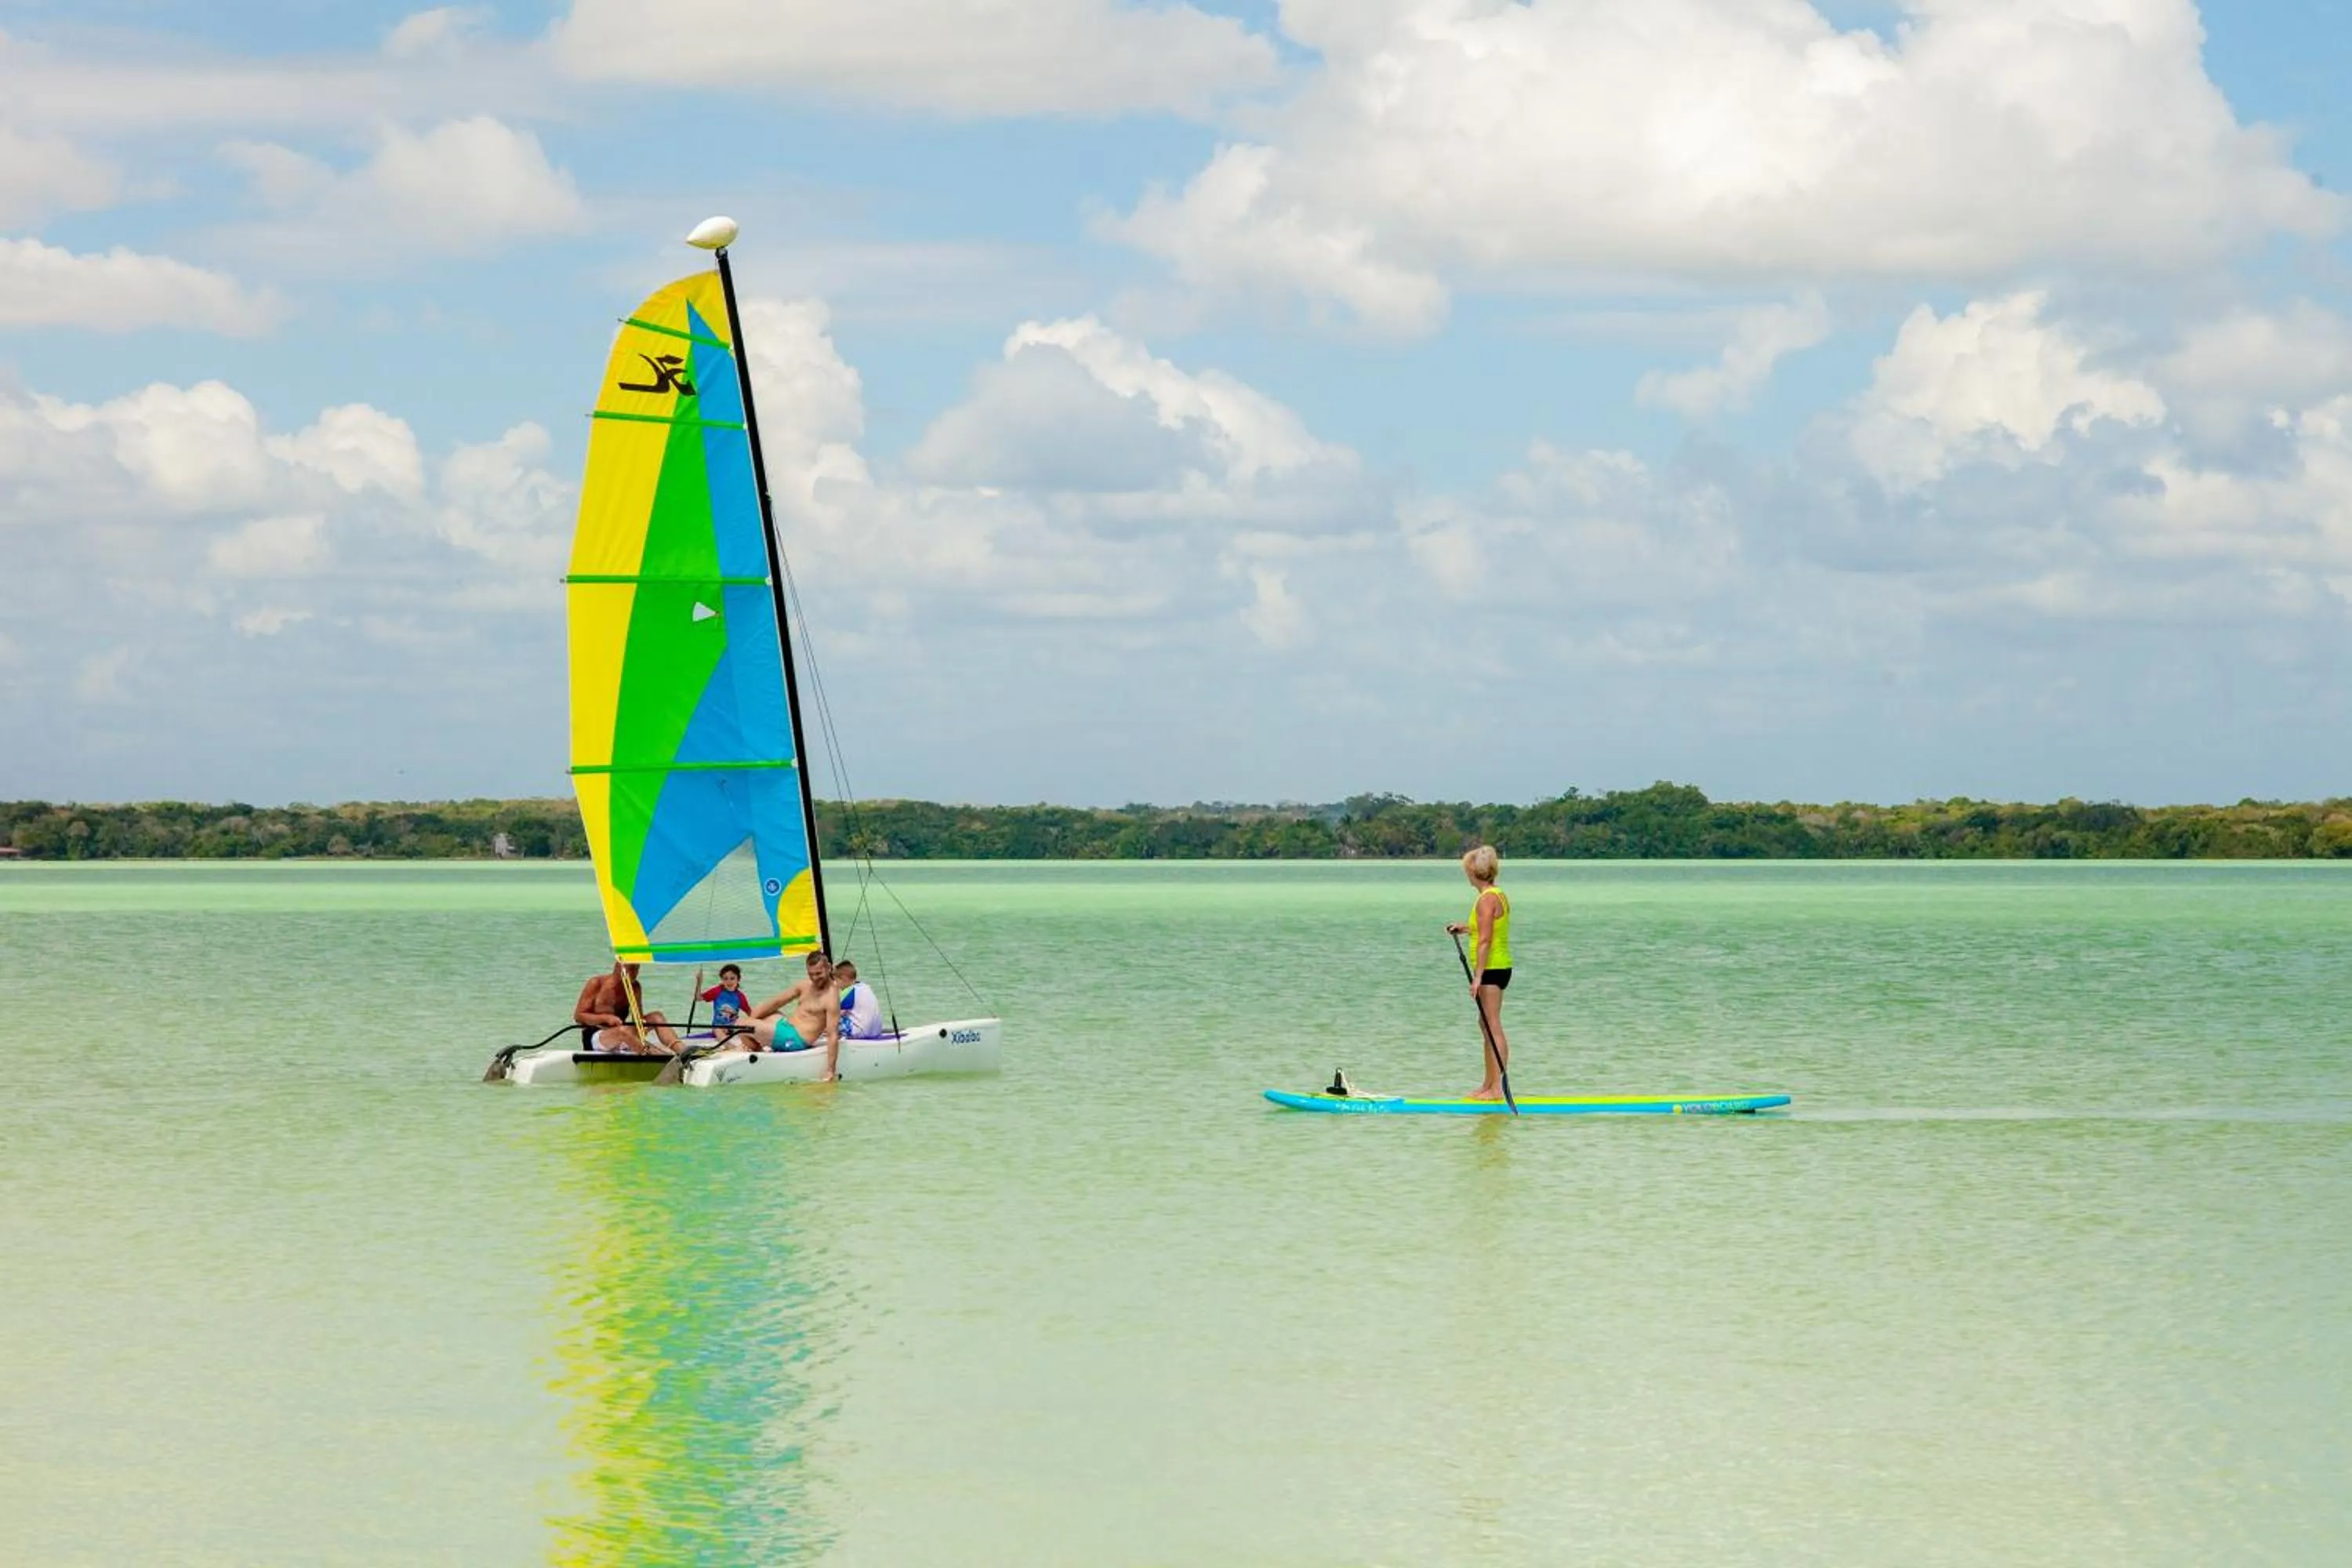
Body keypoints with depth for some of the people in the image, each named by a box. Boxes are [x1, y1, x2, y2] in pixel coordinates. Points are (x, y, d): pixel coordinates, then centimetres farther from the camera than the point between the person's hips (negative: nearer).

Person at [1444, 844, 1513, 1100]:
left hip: (1491, 968, -10)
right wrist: (1468, 929, 24)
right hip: (1500, 966, 10)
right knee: (1487, 1024, 17)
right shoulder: (1500, 896, 12)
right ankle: (1489, 1084, 24)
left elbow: (1485, 941, -21)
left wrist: (1477, 976, -22)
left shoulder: (1486, 899, -17)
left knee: (1492, 1026, -9)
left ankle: (1496, 1088, -9)